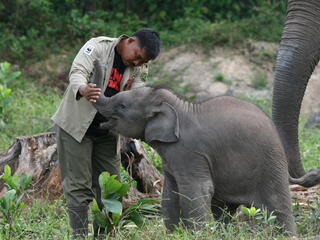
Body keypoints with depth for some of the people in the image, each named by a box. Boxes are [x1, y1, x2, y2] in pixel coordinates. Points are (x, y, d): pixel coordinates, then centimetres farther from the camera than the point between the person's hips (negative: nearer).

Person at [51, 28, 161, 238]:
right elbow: (77, 72, -25)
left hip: (107, 132, 5)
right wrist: (83, 89, -47)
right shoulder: (98, 47, -13)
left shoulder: (140, 68, 3)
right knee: (79, 185, -7)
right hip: (77, 126, -5)